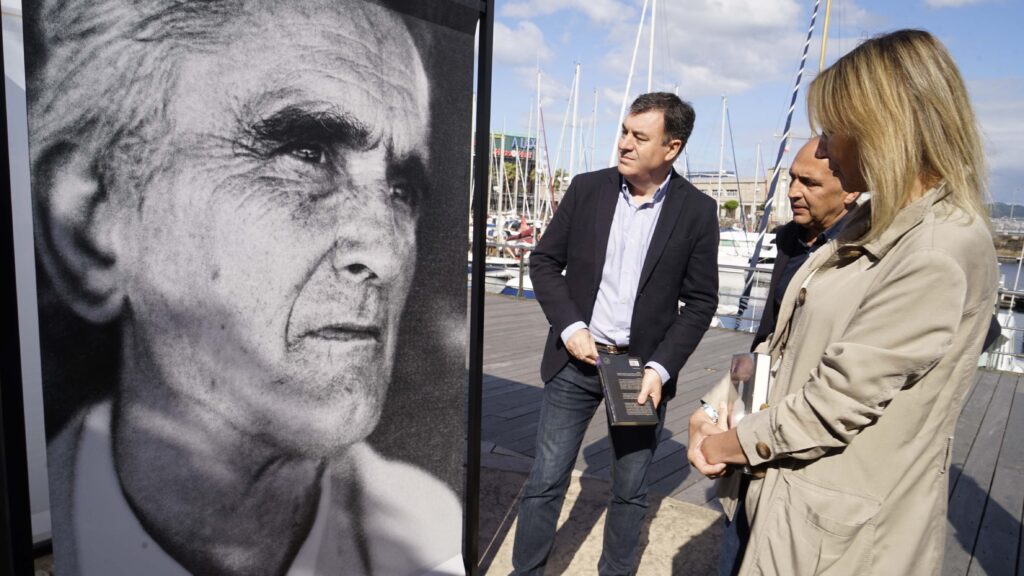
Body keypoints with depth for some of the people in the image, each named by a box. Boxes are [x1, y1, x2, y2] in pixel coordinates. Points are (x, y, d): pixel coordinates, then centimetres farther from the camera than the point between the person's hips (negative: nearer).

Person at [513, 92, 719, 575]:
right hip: (576, 358, 1)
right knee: (545, 482, 7)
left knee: (630, 491, 13)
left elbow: (700, 300, -1)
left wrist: (660, 368, -11)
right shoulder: (587, 189, -1)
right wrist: (569, 328, -9)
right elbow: (545, 261, 4)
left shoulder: (696, 210, -4)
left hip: (642, 367, 0)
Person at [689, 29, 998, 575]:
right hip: (798, 490, 8)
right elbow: (789, 348, 8)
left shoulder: (942, 251, -22)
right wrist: (712, 412, 1)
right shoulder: (876, 224, 6)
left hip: (843, 528, -8)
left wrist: (733, 442, -10)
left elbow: (843, 395, -23)